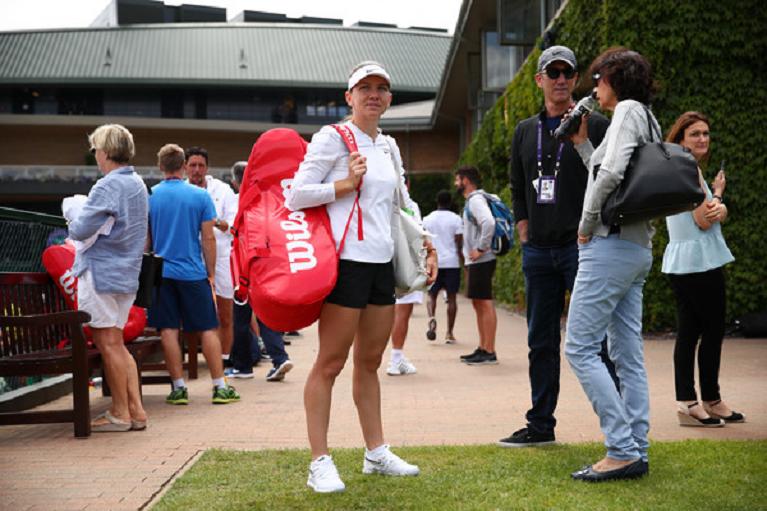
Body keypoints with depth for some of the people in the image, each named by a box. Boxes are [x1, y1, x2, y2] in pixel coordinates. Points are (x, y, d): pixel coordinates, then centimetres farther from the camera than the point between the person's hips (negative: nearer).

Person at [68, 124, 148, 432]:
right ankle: (135, 409, 11)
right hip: (128, 273, 9)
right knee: (116, 344, 13)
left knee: (109, 343, -2)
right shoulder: (138, 185, 13)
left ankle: (120, 413, 4)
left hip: (101, 272, -9)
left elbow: (81, 230, -19)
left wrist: (73, 224, 3)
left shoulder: (107, 187, -16)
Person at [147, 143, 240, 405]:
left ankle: (179, 388, 6)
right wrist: (211, 274, 7)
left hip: (160, 273, 1)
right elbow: (208, 239, -2)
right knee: (208, 329, 5)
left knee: (169, 330, 5)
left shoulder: (148, 196, 0)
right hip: (193, 273, -1)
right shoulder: (200, 196, -3)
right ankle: (220, 386, 5)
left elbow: (145, 239, 6)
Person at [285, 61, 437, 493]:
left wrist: (425, 243, 17)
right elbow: (295, 197, -9)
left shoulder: (388, 146, 17)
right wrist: (346, 184, -15)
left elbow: (402, 203, 26)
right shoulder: (332, 138, -4)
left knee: (370, 361, 14)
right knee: (331, 363, -5)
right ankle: (320, 463, -1)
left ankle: (377, 452, 22)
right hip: (346, 260, -7)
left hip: (382, 263, 7)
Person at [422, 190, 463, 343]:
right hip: (452, 263, -1)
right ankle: (449, 333, 3)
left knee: (432, 295, 10)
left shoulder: (427, 219, 5)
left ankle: (432, 318, -20)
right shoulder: (456, 219, -1)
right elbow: (459, 244, -5)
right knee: (451, 297, 5)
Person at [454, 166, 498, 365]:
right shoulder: (471, 201, 19)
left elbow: (489, 223, -29)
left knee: (485, 303, -9)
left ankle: (489, 352, -7)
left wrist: (481, 249, -22)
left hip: (481, 260, -10)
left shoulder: (476, 200, -13)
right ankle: (483, 349, 20)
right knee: (478, 304, 13)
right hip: (474, 261, 10)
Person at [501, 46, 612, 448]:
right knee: (541, 341, 10)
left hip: (582, 248, -5)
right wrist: (525, 237, 10)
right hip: (538, 251, 6)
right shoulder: (525, 131, 14)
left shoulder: (596, 126, -2)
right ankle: (540, 425, 19)